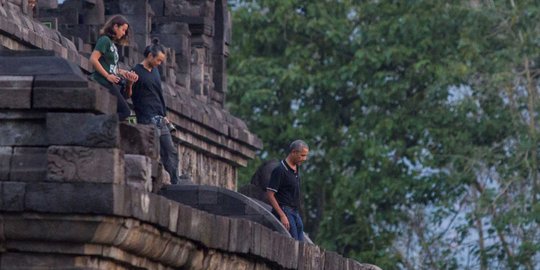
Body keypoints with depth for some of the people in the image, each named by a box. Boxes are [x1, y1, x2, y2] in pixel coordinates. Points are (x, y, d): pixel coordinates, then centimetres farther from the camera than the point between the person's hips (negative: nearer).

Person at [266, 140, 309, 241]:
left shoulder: (296, 168, 13)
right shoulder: (280, 170, -13)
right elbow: (270, 195, -16)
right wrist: (282, 215, -21)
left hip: (295, 213, 9)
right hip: (284, 211, -9)